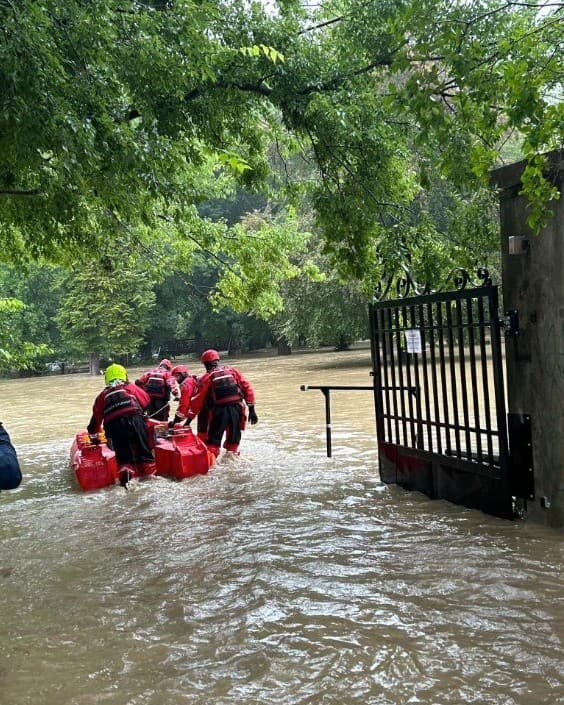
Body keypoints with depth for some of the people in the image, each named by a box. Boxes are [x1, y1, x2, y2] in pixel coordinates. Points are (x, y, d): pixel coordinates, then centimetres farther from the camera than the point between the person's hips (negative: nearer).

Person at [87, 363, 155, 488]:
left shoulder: (102, 395, 26)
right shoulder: (130, 387, 23)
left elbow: (96, 419, 28)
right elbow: (146, 401, 20)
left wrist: (94, 438, 39)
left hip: (114, 426, 1)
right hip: (135, 420, -1)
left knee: (123, 455, 7)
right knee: (143, 450, 9)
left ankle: (125, 473, -17)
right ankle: (150, 472, 2)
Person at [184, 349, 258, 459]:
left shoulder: (207, 377, 3)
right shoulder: (232, 371, 12)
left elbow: (197, 400, 2)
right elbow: (247, 388, 6)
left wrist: (189, 419, 7)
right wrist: (251, 409, 7)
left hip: (219, 411, -3)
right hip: (237, 409, 3)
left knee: (213, 442, 7)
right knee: (233, 441, 18)